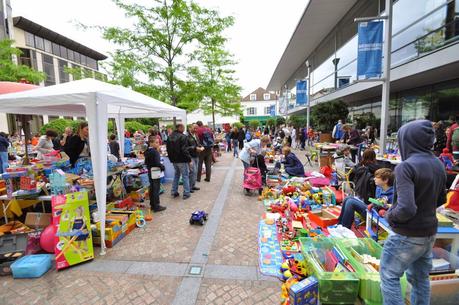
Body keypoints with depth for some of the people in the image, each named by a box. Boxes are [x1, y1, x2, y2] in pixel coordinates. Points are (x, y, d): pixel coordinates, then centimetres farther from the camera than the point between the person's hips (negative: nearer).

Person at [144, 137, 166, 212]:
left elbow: (146, 162, 15)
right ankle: (156, 206, 5)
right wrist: (162, 167, -9)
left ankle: (152, 205, 25)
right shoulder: (155, 152, -19)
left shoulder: (147, 152, 9)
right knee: (156, 189, -2)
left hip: (150, 171, 9)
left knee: (152, 188, 15)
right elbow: (157, 163, -24)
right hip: (155, 172, -9)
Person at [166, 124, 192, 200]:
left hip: (174, 160, 7)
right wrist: (189, 160, -13)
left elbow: (168, 149, 14)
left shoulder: (170, 137, 8)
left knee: (176, 175, 21)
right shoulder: (183, 137, -16)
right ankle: (186, 193, 7)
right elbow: (185, 150, -20)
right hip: (182, 160, -7)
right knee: (185, 176, 3)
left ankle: (174, 192, 25)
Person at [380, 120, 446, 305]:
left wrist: (390, 216, -13)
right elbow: (440, 199, 14)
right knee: (420, 278, 25)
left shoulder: (406, 166, -25)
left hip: (407, 235, -7)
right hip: (429, 232, 7)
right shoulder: (438, 164, 0)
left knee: (389, 276, 14)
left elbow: (406, 209, -31)